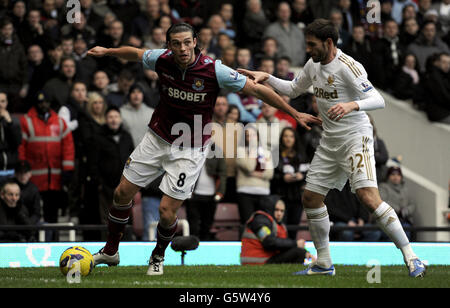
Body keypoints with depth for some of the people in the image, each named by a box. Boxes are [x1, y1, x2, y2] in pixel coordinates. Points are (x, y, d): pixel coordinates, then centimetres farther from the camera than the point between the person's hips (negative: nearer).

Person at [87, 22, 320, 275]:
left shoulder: (214, 70, -21)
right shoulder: (162, 60, -10)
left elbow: (256, 89, -14)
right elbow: (136, 53, 13)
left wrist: (294, 113, -12)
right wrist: (107, 51, 27)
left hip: (190, 149, -4)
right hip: (157, 138, 4)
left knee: (167, 210, -9)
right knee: (123, 192, 4)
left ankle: (159, 256, 22)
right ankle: (110, 251, 26)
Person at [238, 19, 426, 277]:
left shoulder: (348, 67, -17)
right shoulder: (314, 65, 9)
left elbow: (378, 100, -23)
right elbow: (293, 90, 27)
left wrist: (352, 105, -41)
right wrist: (266, 78, 13)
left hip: (356, 137, -9)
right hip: (330, 142, 9)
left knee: (368, 197, -23)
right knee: (311, 198, 8)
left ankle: (411, 257, -18)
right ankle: (324, 264, 21)